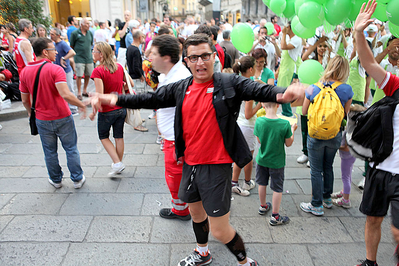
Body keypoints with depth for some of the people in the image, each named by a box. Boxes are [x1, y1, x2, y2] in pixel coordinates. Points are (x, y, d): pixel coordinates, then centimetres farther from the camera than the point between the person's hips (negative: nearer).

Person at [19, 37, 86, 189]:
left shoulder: (25, 72, 0)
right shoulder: (55, 69, -16)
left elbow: (25, 100, 6)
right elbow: (65, 94, -29)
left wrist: (31, 113, 22)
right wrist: (81, 105, -16)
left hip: (42, 120, 4)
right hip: (62, 118, -4)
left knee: (50, 152, 18)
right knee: (71, 149, 12)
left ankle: (56, 180, 32)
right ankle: (77, 179, 22)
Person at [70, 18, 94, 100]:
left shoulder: (90, 33, 9)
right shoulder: (75, 33, -5)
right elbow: (71, 46, 1)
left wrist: (88, 50, 14)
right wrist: (75, 53, 1)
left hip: (89, 58, 5)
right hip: (79, 58, -5)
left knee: (88, 75, 9)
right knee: (79, 76, -5)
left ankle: (84, 91, 25)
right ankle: (79, 93, 7)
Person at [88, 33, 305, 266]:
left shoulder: (229, 84, -12)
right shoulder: (181, 89, 3)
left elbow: (260, 90, -24)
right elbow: (150, 99, 6)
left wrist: (287, 93, -45)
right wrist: (114, 98, -3)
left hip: (216, 166, -6)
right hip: (190, 164, 7)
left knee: (220, 230, 0)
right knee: (196, 212, 28)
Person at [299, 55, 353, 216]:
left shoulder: (313, 89, -13)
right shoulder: (347, 90, -11)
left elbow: (304, 112, -2)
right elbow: (345, 114, 0)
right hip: (335, 135, 3)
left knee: (316, 170, 8)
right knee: (328, 167, 22)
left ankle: (317, 206, 18)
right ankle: (327, 199, 38)